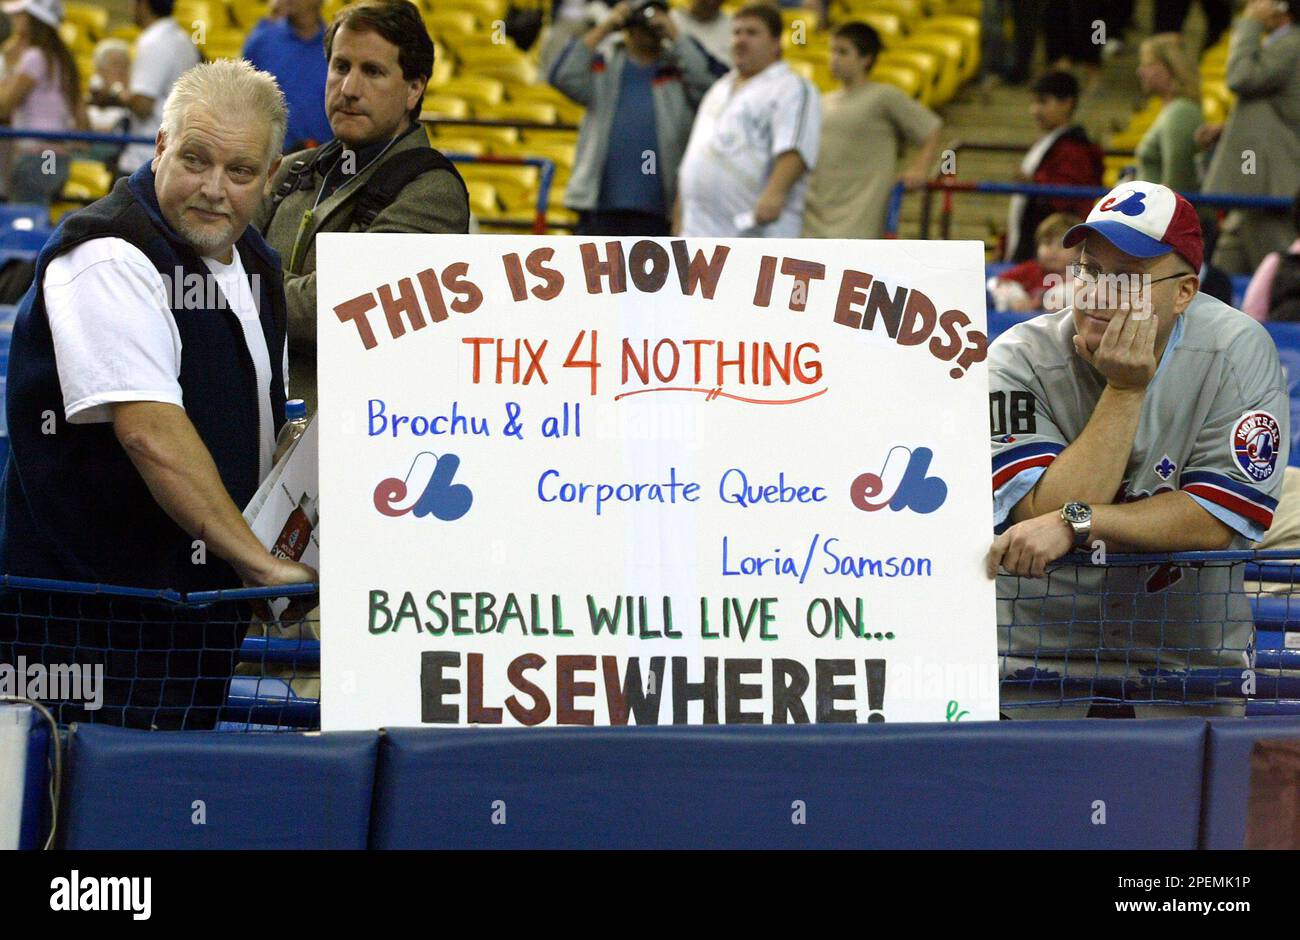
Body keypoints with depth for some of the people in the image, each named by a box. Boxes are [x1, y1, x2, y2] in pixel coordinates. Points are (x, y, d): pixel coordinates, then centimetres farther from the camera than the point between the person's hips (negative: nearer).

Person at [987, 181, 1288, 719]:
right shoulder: (1020, 360, -8)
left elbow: (1216, 520, -13)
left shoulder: (1238, 352, -7)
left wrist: (1074, 524, -23)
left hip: (1187, 654, 1)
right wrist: (1125, 392, -21)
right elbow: (1046, 513, -18)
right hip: (1035, 659, -1)